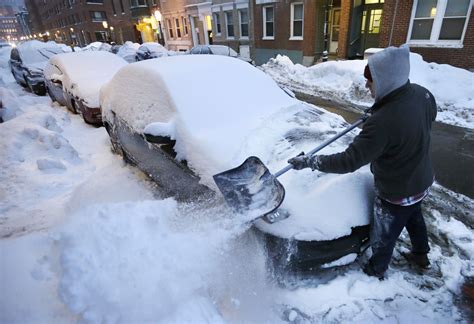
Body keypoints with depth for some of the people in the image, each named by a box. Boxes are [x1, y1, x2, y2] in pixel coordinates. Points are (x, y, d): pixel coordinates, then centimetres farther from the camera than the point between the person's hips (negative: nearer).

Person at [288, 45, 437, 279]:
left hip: (397, 194, -8)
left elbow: (349, 161, -36)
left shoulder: (382, 123, -39)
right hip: (423, 180, 8)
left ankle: (375, 272, 45)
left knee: (383, 237, 18)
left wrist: (307, 162, -28)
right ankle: (421, 255, 61)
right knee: (414, 217, 35)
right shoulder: (422, 93, -12)